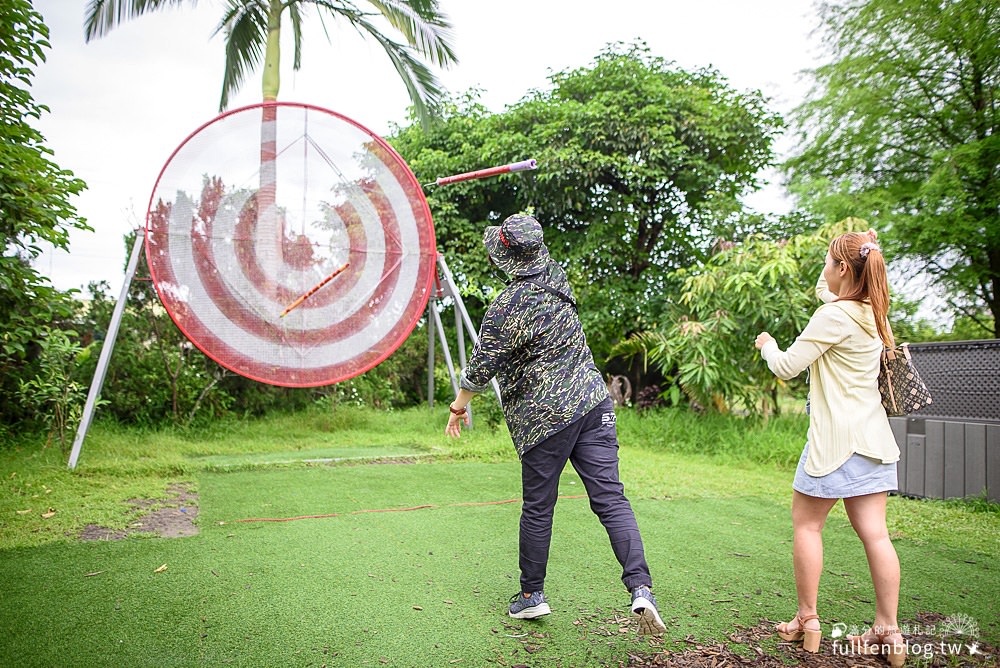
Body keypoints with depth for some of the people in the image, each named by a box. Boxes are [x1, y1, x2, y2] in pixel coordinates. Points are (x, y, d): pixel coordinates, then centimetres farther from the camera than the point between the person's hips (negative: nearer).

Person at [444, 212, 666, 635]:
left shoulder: (504, 309, -13)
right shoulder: (556, 278, 5)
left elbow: (481, 369, -7)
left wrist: (459, 404, 10)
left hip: (544, 418, -5)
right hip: (593, 403, 5)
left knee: (537, 508, 10)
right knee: (610, 497, 1)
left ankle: (532, 594, 25)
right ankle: (641, 589, -8)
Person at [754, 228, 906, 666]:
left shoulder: (835, 316, -15)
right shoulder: (873, 313, 10)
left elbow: (786, 367, -13)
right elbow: (822, 290, 29)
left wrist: (767, 344, 6)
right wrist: (864, 248, 24)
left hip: (836, 437, -8)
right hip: (873, 437, 8)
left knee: (806, 523, 6)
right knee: (874, 532, 7)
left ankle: (806, 619, 12)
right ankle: (888, 630, 10)